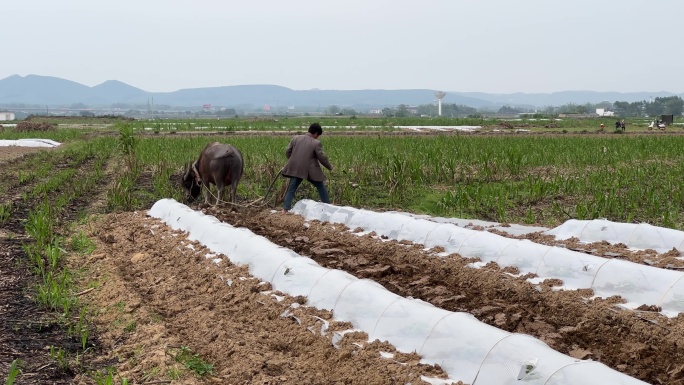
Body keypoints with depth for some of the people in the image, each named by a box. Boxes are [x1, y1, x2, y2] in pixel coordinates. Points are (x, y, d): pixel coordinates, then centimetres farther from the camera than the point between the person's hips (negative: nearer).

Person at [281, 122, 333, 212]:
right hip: (310, 171, -3)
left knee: (291, 189, 7)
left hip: (296, 169, 3)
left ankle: (285, 209, -2)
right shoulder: (316, 143, -10)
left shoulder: (296, 138, 3)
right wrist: (329, 167, 8)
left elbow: (287, 152, 8)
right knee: (321, 188, 15)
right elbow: (322, 157, -8)